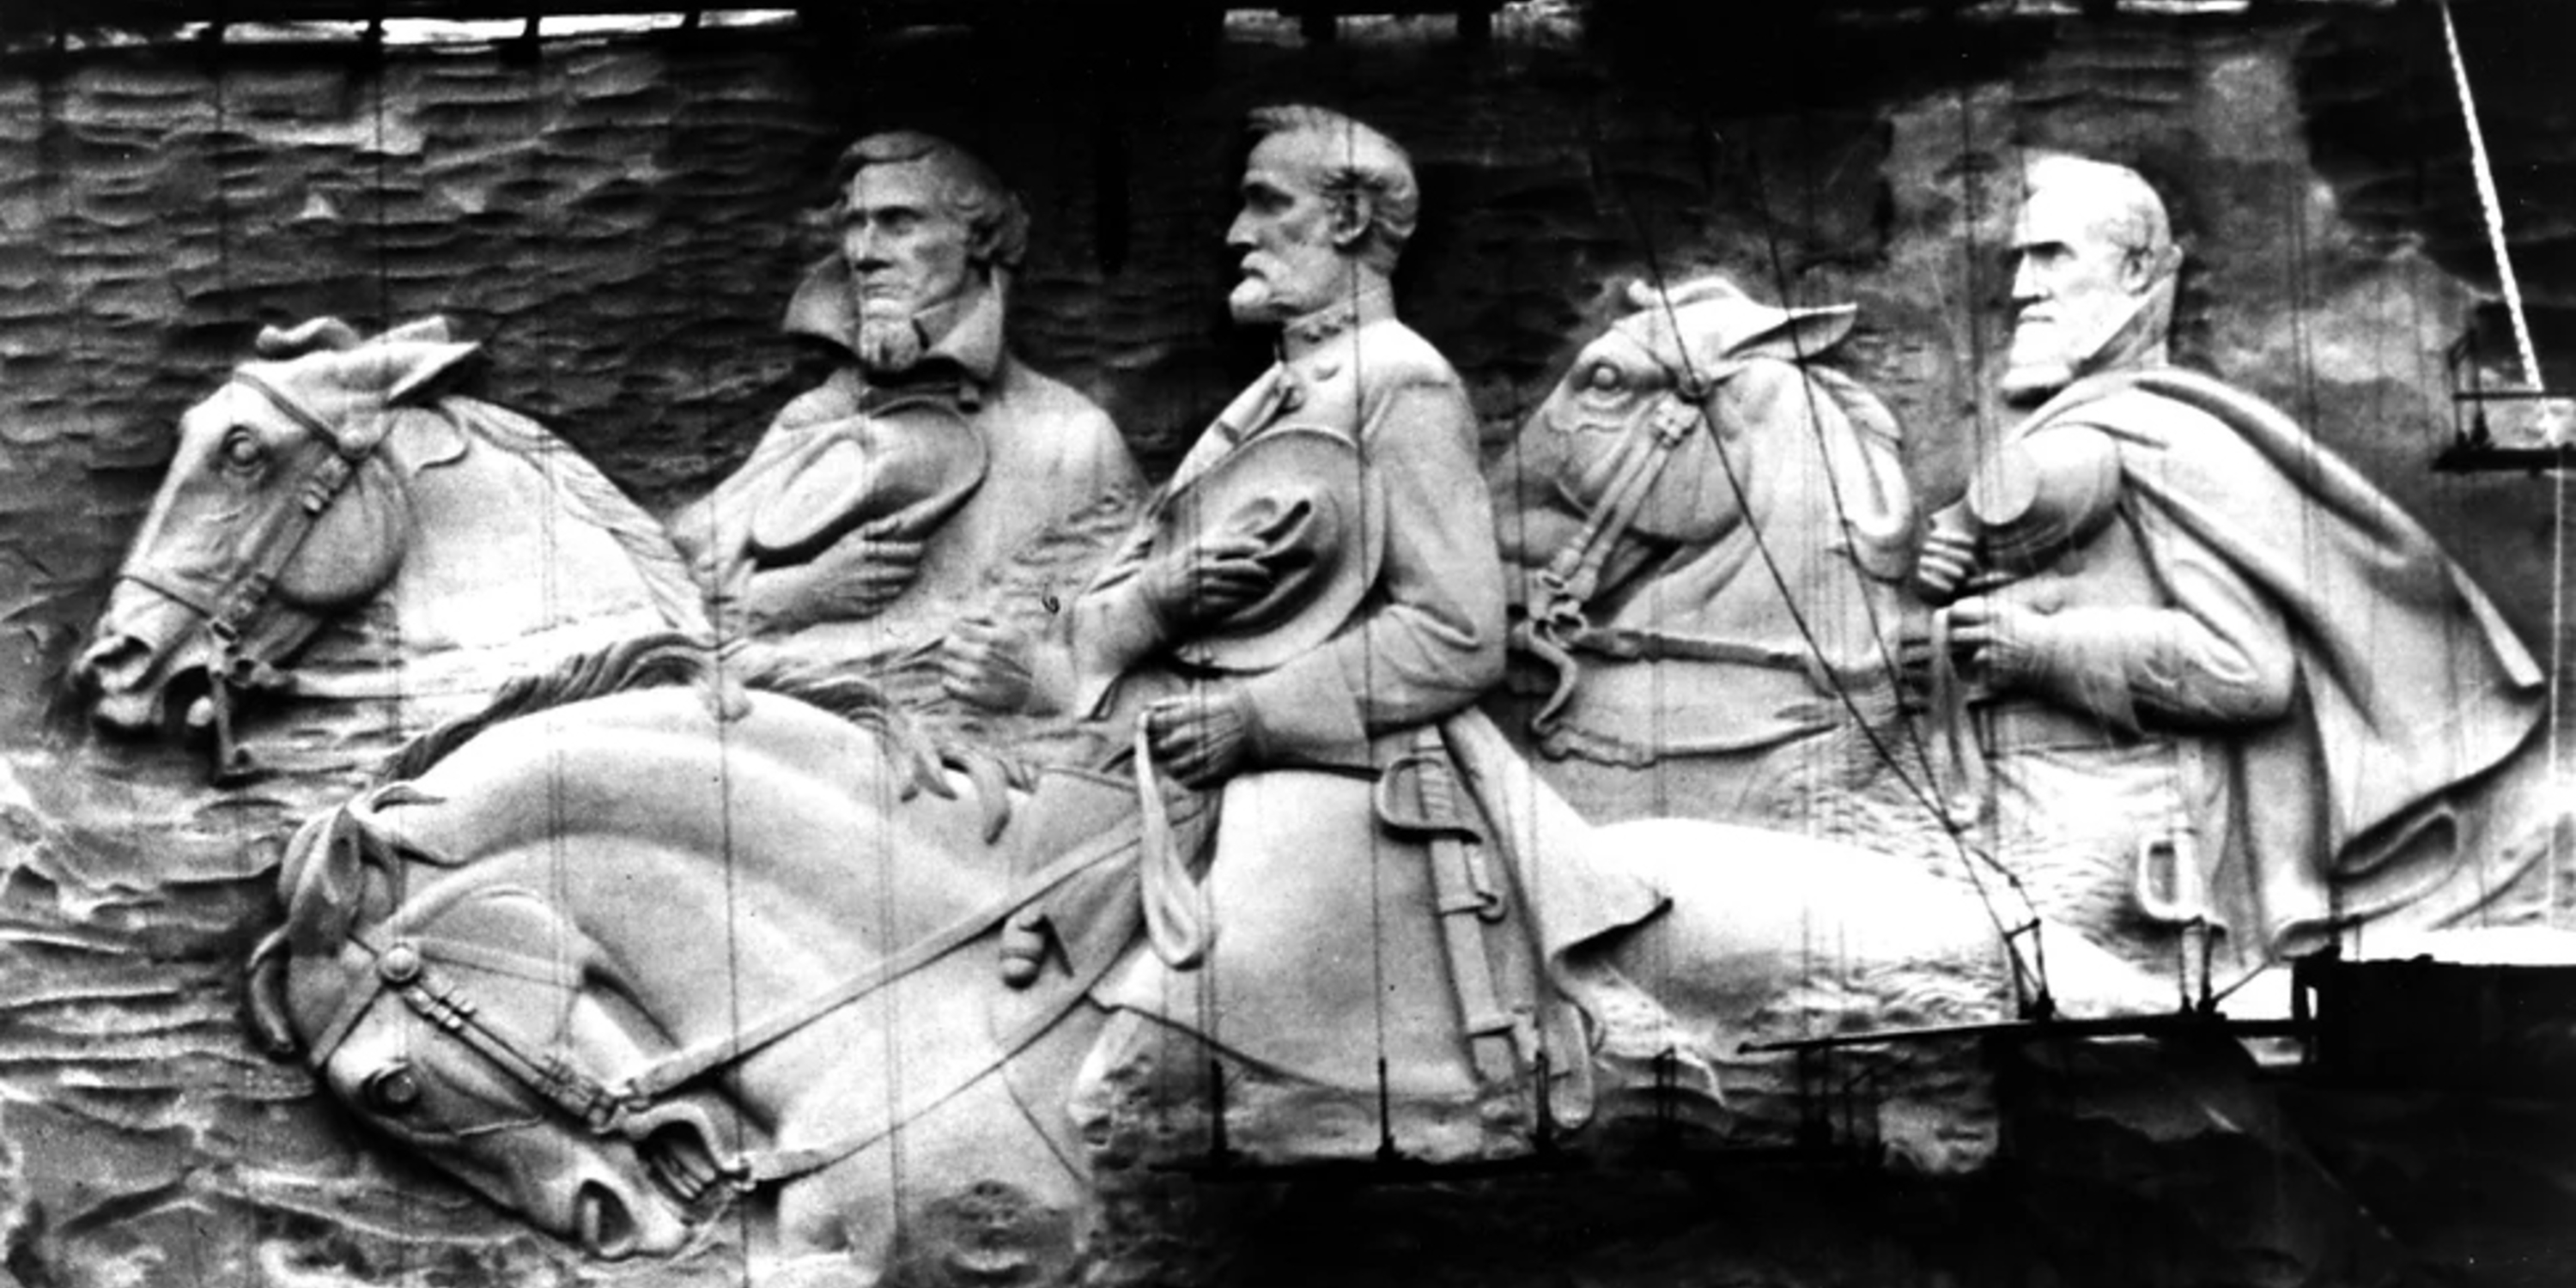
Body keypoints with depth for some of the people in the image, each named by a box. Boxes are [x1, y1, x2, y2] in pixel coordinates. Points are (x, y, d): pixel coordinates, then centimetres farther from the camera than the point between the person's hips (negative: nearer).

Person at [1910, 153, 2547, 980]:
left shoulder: (2159, 440, -8)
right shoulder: (2047, 438, 16)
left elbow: (2248, 666, -16)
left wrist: (2039, 647, -17)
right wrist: (1949, 578, 1)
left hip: (2106, 825, -7)